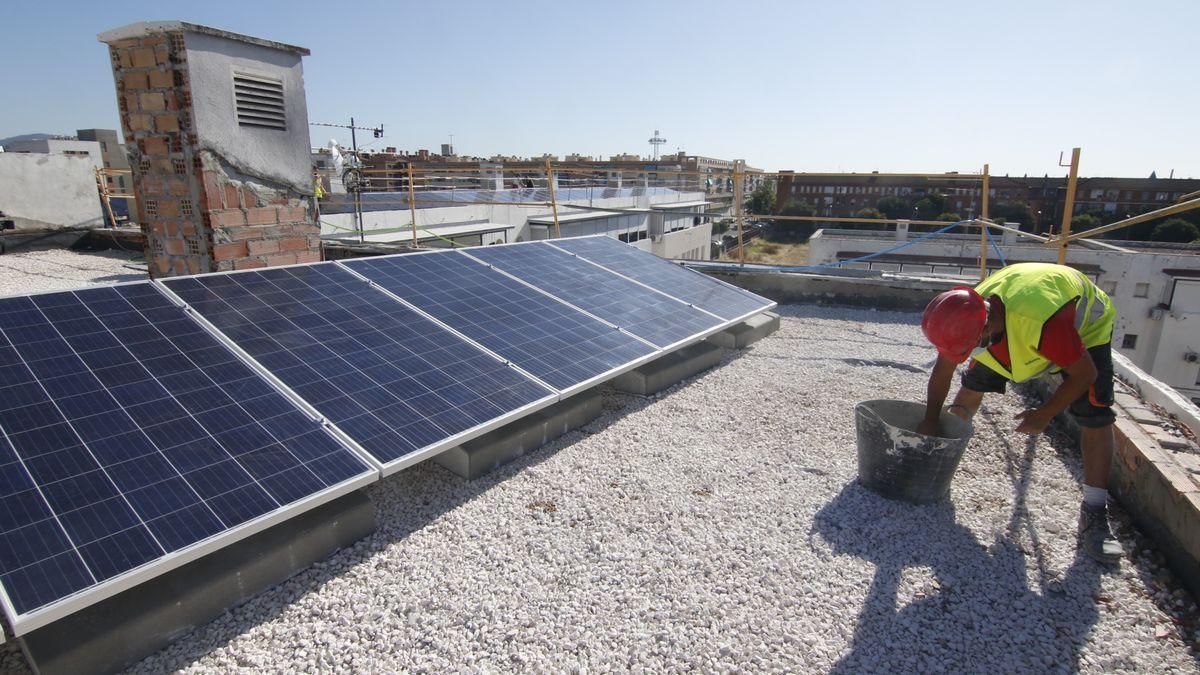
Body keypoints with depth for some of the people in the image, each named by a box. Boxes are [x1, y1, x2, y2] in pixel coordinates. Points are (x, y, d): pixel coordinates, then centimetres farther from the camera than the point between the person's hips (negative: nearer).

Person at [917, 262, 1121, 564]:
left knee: (1094, 415, -17)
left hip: (1085, 325, -4)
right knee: (973, 383, -3)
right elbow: (944, 369, -13)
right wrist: (930, 423, -9)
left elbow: (1084, 373, -30)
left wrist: (1044, 415, -21)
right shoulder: (968, 315, -29)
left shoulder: (1045, 323, -48)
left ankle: (1094, 514, -9)